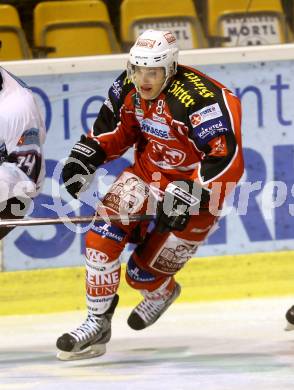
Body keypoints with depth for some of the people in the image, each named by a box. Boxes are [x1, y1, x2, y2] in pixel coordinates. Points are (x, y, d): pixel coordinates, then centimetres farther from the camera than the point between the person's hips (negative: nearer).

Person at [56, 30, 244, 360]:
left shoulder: (201, 99, -32)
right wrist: (84, 156, -6)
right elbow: (116, 127, 9)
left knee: (143, 273, -1)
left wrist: (188, 195, -40)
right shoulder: (129, 88, -10)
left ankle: (161, 291, 37)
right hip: (150, 170, 6)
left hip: (196, 187, -6)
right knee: (101, 239, -16)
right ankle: (97, 324, -2)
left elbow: (227, 159, -35)